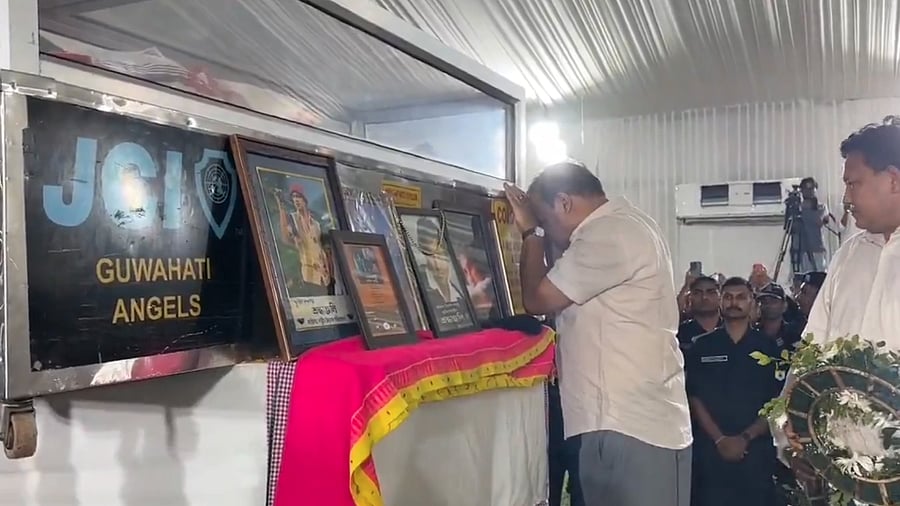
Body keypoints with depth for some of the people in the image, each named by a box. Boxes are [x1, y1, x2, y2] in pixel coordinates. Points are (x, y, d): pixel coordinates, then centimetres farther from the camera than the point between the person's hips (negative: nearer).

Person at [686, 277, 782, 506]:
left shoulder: (768, 347, 6)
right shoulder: (702, 346, 6)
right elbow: (695, 398, 2)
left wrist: (746, 438, -9)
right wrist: (719, 439, -10)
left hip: (755, 450, 0)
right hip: (711, 448, 0)